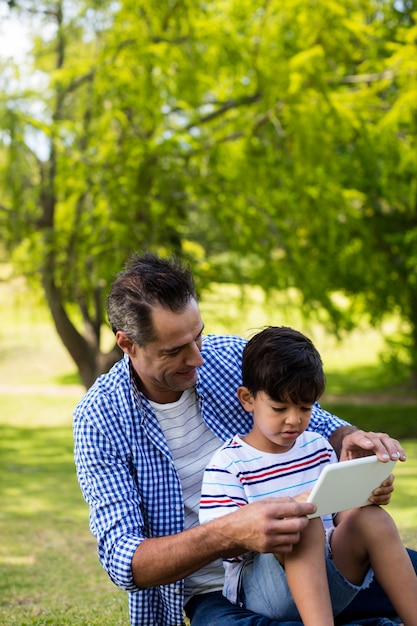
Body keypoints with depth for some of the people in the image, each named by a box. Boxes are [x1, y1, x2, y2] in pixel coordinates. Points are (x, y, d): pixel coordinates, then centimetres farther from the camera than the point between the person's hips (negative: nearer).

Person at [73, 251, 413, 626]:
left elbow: (317, 424, 12)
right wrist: (231, 533, -35)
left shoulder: (236, 356, -1)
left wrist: (352, 438, -14)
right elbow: (123, 563, -17)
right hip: (214, 592, -3)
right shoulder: (100, 421, -10)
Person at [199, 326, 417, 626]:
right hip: (261, 594, -5)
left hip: (329, 581, 5)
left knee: (371, 517, -21)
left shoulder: (319, 448, 13)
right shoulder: (228, 464, -5)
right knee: (304, 523, -33)